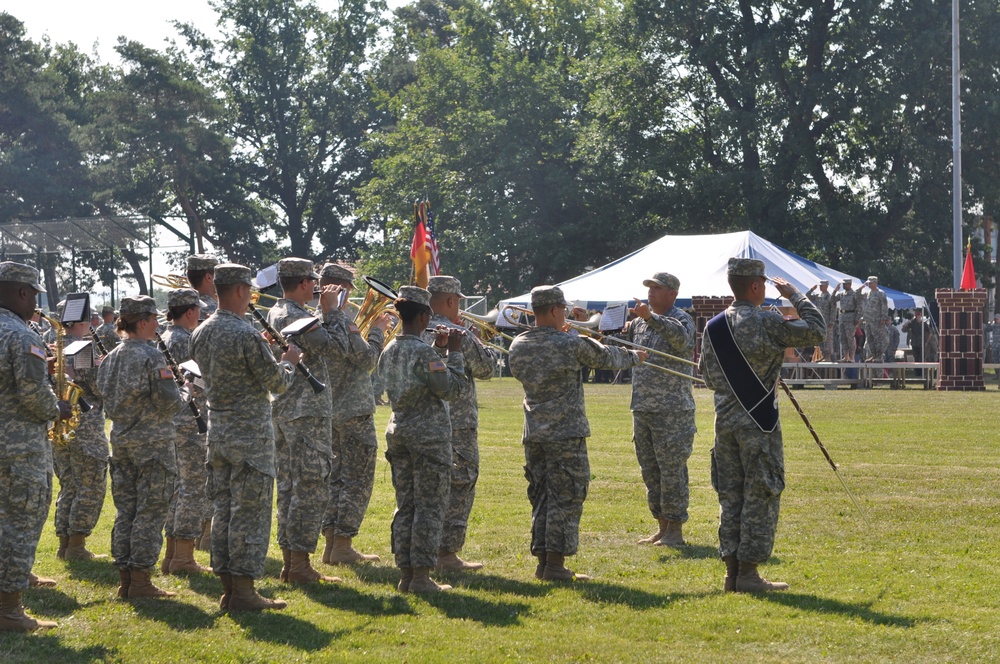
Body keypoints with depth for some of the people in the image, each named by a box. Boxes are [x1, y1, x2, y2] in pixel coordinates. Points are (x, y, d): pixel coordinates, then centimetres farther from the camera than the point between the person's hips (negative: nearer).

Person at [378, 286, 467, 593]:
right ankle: (421, 575, -3)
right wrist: (454, 352, -6)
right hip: (429, 434, -8)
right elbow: (450, 389, -13)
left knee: (405, 504, 11)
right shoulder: (423, 352, -17)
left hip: (397, 431, 8)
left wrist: (437, 349, 17)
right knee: (430, 505, -2)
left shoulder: (389, 350, 7)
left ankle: (405, 573, 12)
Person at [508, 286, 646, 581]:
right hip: (566, 435, -6)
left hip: (533, 435, 6)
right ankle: (555, 564, -3)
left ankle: (542, 561, 15)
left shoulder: (518, 346, 2)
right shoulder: (571, 345, -13)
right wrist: (634, 357, 22)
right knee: (565, 498, -1)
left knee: (541, 496, 13)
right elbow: (605, 357, 2)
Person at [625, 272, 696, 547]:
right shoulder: (639, 322, 14)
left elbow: (681, 337, -30)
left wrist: (651, 318, -41)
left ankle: (675, 531, 0)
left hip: (672, 410, -8)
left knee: (672, 470, -5)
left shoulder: (681, 320, -8)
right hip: (642, 408, 8)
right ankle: (662, 527, 19)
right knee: (650, 470, 11)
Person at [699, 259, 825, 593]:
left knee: (730, 496, 10)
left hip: (724, 421, 6)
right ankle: (748, 572, -1)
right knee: (760, 496, 0)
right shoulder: (766, 323, -14)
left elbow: (707, 376, 11)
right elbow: (816, 330, -10)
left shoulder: (713, 327, 5)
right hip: (759, 423, -6)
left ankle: (731, 571, 12)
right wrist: (795, 296, 1)